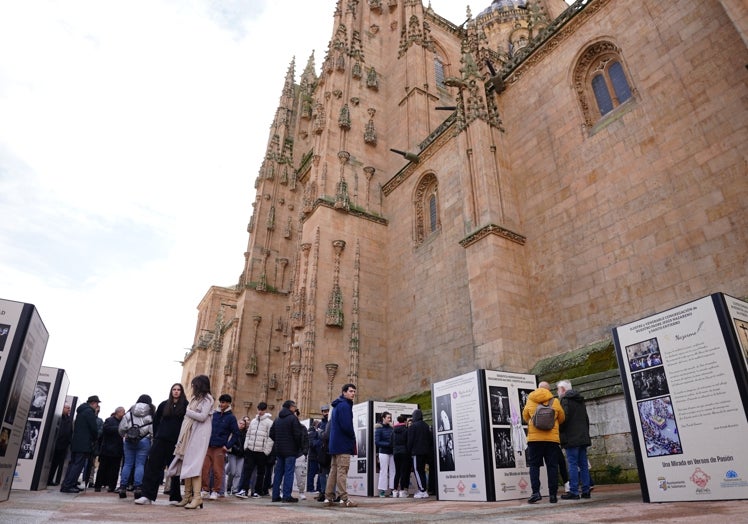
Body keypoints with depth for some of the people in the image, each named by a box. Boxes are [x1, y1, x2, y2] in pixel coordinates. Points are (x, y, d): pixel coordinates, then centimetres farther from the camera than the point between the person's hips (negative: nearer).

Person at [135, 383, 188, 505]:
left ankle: (175, 498, 12)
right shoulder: (164, 405, 10)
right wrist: (156, 435, 11)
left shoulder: (185, 406, -1)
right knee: (152, 466, -2)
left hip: (176, 443, -3)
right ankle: (146, 495, 3)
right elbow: (156, 420, 18)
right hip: (161, 440, 3)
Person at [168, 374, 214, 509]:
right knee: (186, 464, 4)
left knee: (193, 464, -12)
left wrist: (187, 411, -4)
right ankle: (187, 496, 10)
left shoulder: (207, 398, -3)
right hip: (189, 433, 7)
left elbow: (202, 417, -14)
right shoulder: (195, 398, 19)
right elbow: (189, 417, 17)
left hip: (199, 433, -7)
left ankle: (197, 497, -12)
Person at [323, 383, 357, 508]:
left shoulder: (337, 405, 19)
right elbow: (346, 425, -21)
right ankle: (344, 499, -6)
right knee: (342, 471, -8)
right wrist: (353, 438, -3)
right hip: (343, 444, -10)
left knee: (334, 471, 12)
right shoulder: (344, 405, -13)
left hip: (335, 444, 10)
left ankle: (328, 498, 14)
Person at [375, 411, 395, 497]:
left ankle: (392, 489, 10)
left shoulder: (391, 428, 10)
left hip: (392, 452, 4)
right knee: (384, 471, -2)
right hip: (383, 452, -4)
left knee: (392, 471, 3)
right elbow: (377, 442, -8)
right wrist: (388, 444, -15)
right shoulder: (379, 429, -3)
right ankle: (382, 490, 6)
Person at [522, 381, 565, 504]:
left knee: (534, 465, 6)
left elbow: (525, 417, 14)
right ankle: (553, 494, 8)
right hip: (552, 438, 1)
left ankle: (536, 492, -5)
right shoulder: (555, 402, 4)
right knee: (552, 466, 8)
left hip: (534, 437, 0)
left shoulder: (530, 401, 4)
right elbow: (562, 418, 12)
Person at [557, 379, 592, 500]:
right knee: (583, 464, 9)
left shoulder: (565, 400, -7)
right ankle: (586, 491, 10)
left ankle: (573, 491, -8)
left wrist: (559, 431, -5)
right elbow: (586, 419, 23)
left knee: (573, 464, -8)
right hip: (583, 437, 8)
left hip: (571, 438, -8)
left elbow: (564, 417, -17)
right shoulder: (580, 401, 21)